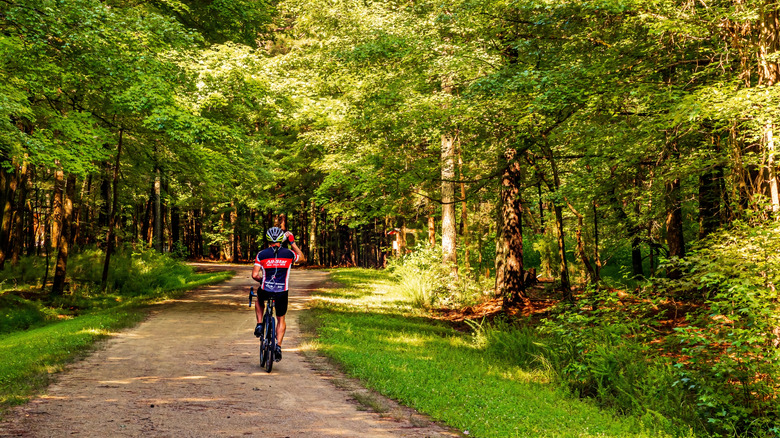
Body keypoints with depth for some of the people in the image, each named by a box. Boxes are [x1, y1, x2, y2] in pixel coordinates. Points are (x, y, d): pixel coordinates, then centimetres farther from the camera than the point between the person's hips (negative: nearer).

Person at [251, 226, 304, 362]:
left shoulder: (262, 254, -2)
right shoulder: (288, 253, 1)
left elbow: (255, 275, -6)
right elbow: (301, 257, 23)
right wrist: (292, 242, 25)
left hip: (266, 291, 0)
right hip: (282, 292, 0)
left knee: (259, 299, 37)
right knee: (281, 320, 19)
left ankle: (259, 325, 21)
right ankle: (278, 346, 2)